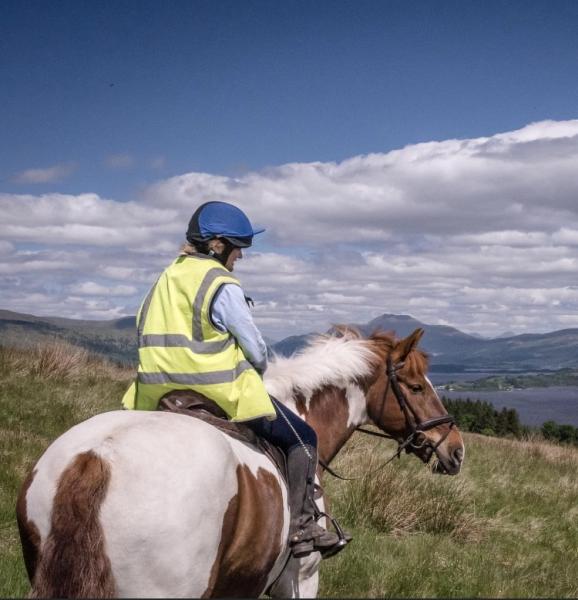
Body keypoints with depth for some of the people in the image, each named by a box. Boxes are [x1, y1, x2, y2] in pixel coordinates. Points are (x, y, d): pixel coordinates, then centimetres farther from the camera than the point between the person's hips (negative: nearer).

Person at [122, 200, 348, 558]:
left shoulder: (166, 278, 12)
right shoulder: (223, 286, -11)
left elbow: (152, 339, 16)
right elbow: (256, 350, -9)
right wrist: (255, 373, 13)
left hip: (161, 395, 7)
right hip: (224, 393, -7)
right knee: (302, 438, 6)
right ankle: (301, 524, 1)